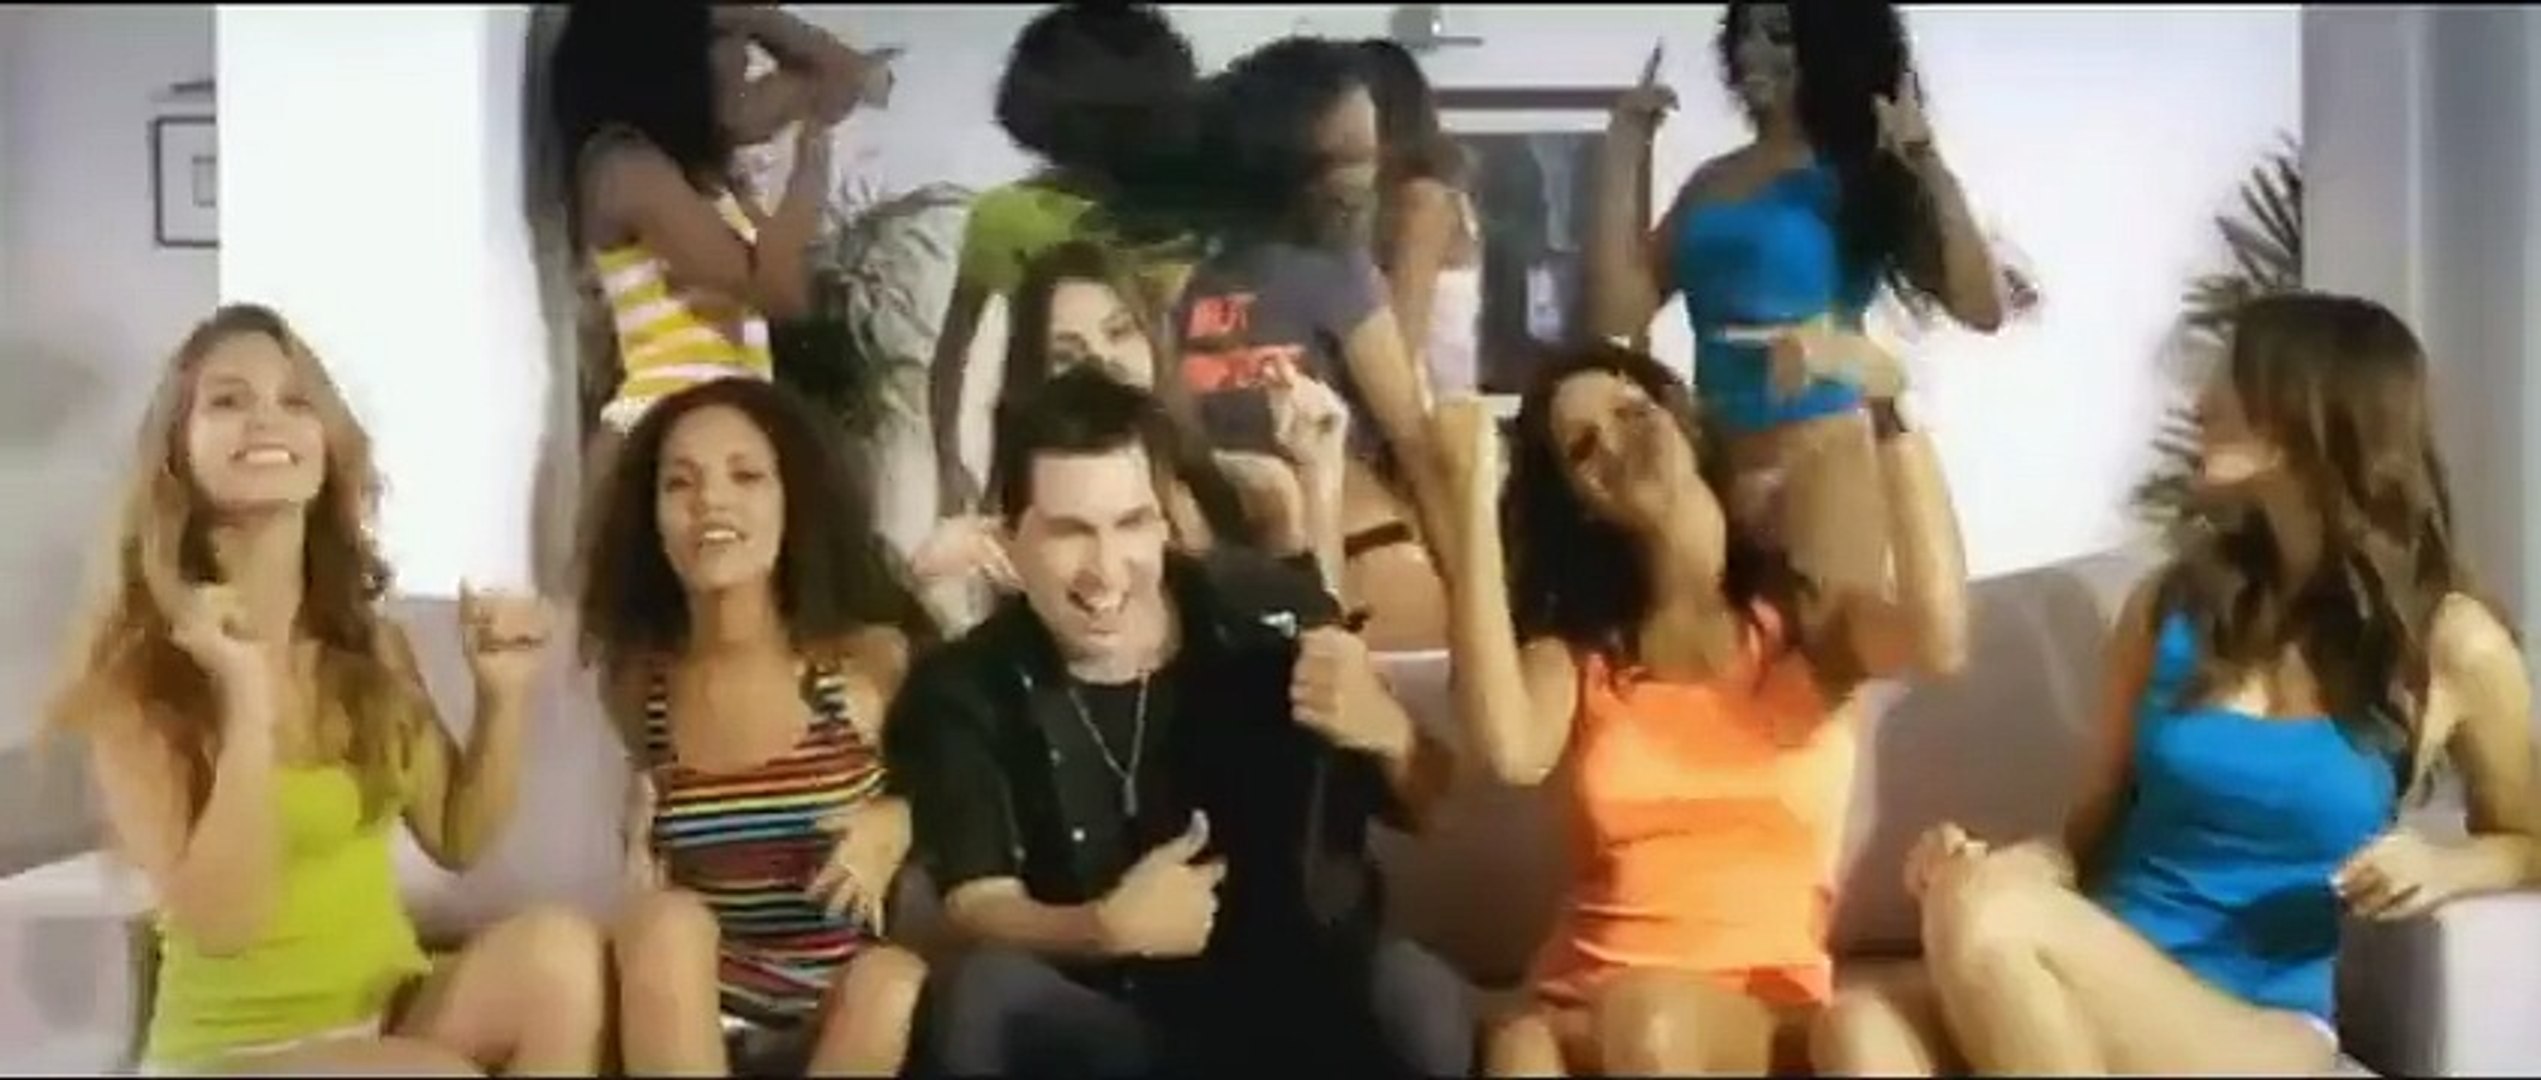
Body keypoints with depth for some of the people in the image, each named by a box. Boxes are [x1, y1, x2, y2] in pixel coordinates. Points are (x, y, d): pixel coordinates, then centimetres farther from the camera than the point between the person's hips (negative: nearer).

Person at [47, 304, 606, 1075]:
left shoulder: (371, 644, 3)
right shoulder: (135, 667, -12)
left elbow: (457, 840, 9)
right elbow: (217, 924, -19)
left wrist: (503, 694, -6)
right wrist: (247, 701, -27)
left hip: (389, 1014, 5)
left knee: (558, 950, -25)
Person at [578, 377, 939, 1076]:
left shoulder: (873, 658, -9)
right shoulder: (639, 677, 0)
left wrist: (898, 824, -14)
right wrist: (643, 832, -1)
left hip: (850, 1014, -2)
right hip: (692, 1012, 2)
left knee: (897, 981, -32)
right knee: (667, 922, -28)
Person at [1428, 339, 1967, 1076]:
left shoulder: (1809, 622, 10)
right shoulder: (1575, 651, 11)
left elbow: (1939, 642, -14)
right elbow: (1511, 751, -14)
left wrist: (1883, 405, -13)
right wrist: (1475, 485, -11)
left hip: (1768, 1012, -1)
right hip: (1586, 1010, 1)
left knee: (1652, 1019, -36)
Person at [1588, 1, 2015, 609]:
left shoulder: (1863, 180, 1)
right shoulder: (1712, 182, 12)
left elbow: (1982, 308, -10)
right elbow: (1617, 313, 3)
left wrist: (1926, 163, -15)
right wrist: (1625, 157, 4)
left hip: (1821, 460, -4)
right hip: (1713, 462, 5)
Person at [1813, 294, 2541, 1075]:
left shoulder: (2453, 646, 2)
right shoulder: (2172, 602, 10)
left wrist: (2446, 868, -6)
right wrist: (2011, 865, -7)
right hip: (2106, 987, 3)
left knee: (1984, 913, -35)